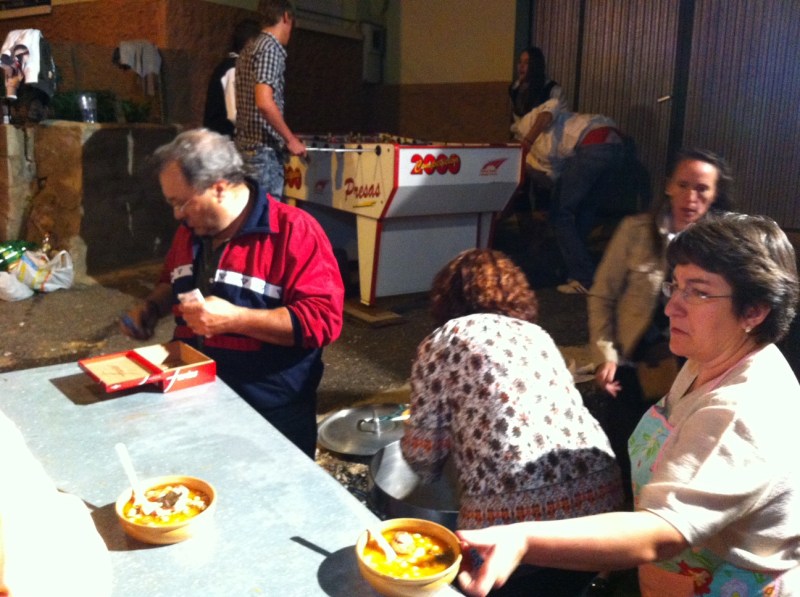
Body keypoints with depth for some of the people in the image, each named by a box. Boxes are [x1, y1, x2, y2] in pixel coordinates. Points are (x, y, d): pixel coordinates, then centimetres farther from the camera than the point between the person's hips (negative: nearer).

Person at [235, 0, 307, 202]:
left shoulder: (249, 49, 17)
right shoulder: (270, 48, -12)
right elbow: (264, 102, -23)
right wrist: (290, 139, -15)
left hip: (248, 144, 9)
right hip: (263, 149, -9)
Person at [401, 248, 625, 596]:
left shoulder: (444, 340, 7)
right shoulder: (536, 333, 22)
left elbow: (422, 449, 3)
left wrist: (431, 472, 27)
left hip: (511, 513, -5)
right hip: (600, 497, 6)